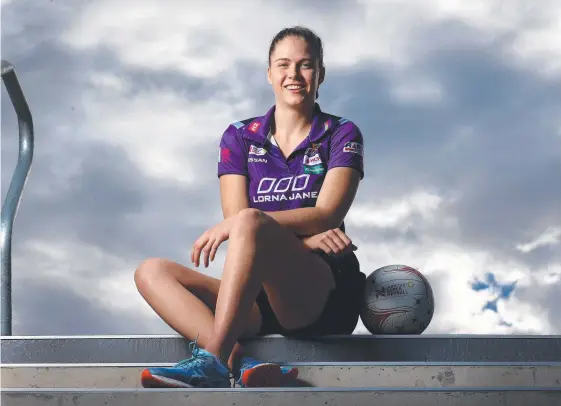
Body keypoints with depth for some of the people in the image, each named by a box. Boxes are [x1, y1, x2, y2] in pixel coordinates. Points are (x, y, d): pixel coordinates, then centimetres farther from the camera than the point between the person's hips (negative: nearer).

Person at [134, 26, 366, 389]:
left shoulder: (342, 135, 7)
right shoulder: (240, 137, 14)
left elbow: (327, 215, -7)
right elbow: (235, 217, 2)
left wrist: (239, 224, -19)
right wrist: (303, 237, -14)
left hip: (324, 292, -4)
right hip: (258, 296, 5)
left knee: (249, 223, -32)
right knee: (152, 272, -17)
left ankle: (213, 359, -42)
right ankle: (241, 365, -41)